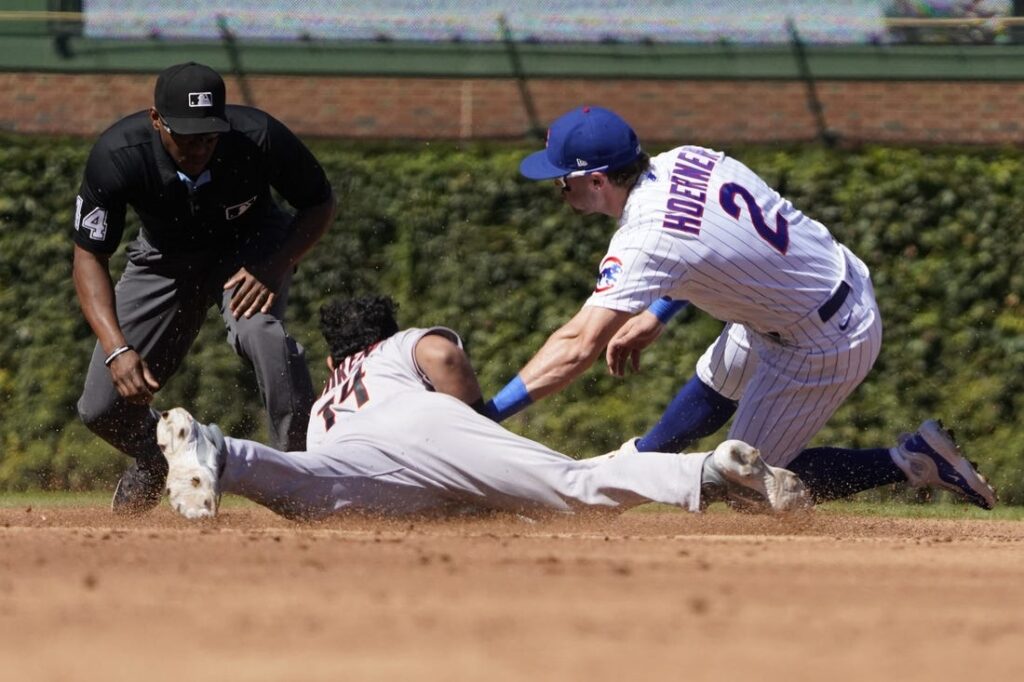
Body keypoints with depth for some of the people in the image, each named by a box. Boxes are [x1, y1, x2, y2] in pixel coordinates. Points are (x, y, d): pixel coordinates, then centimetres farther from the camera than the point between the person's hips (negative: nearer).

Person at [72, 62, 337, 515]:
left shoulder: (259, 138, -32)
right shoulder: (117, 155, -31)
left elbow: (320, 204, -14)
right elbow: (89, 256, -22)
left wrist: (276, 267, -31)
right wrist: (117, 349, -35)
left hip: (251, 247, -2)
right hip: (165, 259, 2)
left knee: (258, 328, -37)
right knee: (101, 409, -4)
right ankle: (153, 460, 32)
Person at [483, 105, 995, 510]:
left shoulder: (645, 238, -30)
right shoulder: (682, 162, -6)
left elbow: (578, 347, -34)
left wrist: (490, 413, -32)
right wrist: (654, 315, 13)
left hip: (827, 343, -9)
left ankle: (913, 462, 4)